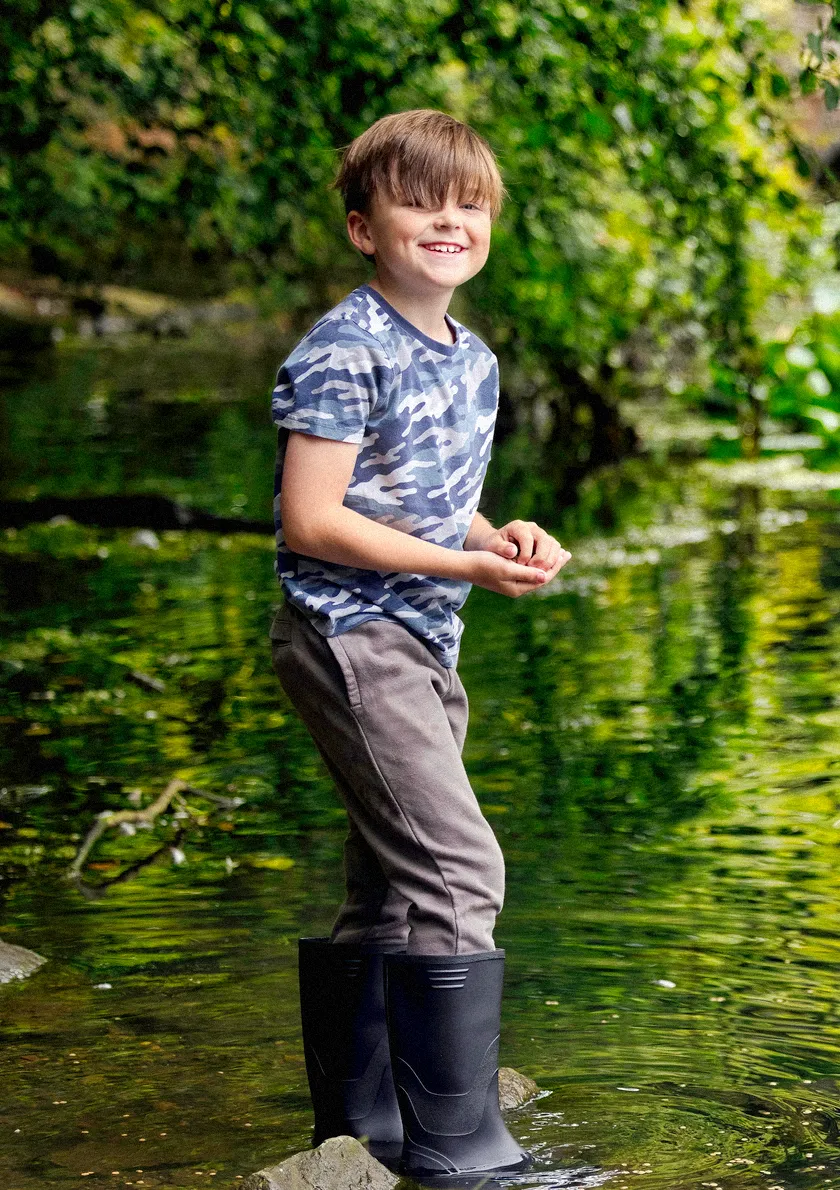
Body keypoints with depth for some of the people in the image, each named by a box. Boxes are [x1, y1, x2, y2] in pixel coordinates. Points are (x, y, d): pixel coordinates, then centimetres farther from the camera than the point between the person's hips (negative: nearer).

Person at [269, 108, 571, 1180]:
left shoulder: (473, 360, 12)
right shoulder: (344, 353, -15)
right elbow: (311, 521, -19)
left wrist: (501, 535, 1)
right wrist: (468, 566, -20)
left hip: (421, 643, 9)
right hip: (346, 633, -9)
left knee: (393, 892, 13)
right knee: (458, 870, -15)